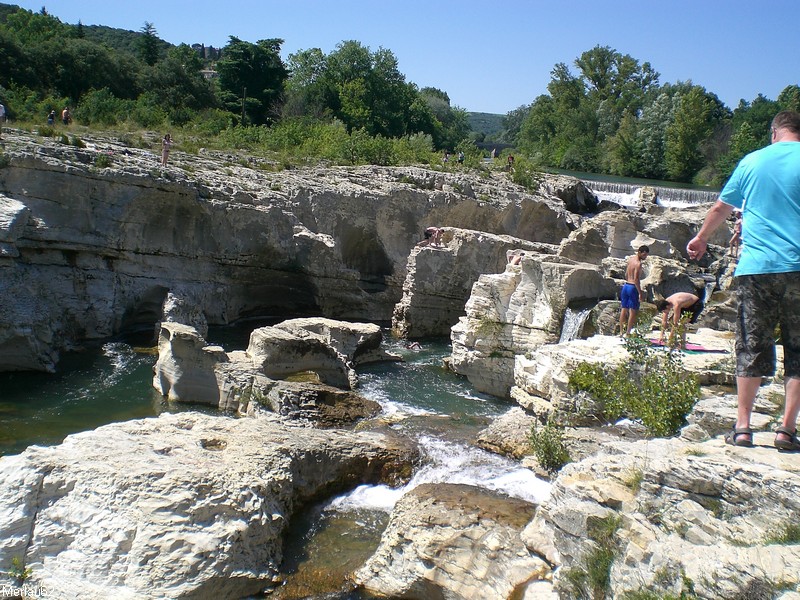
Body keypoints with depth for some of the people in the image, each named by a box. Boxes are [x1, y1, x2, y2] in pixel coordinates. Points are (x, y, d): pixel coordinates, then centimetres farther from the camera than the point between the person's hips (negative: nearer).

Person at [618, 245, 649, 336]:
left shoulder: (630, 259, 10)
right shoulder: (638, 264, -15)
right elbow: (636, 279, -20)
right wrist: (640, 293, -18)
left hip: (626, 286, 8)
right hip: (633, 288, -8)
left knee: (624, 309, 11)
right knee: (633, 311, -1)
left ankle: (621, 331, 14)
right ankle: (628, 333, -2)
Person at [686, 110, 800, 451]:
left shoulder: (752, 161, 9)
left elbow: (721, 208, 19)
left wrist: (701, 238, 34)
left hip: (755, 266, 1)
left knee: (751, 349, 7)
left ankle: (742, 427, 8)